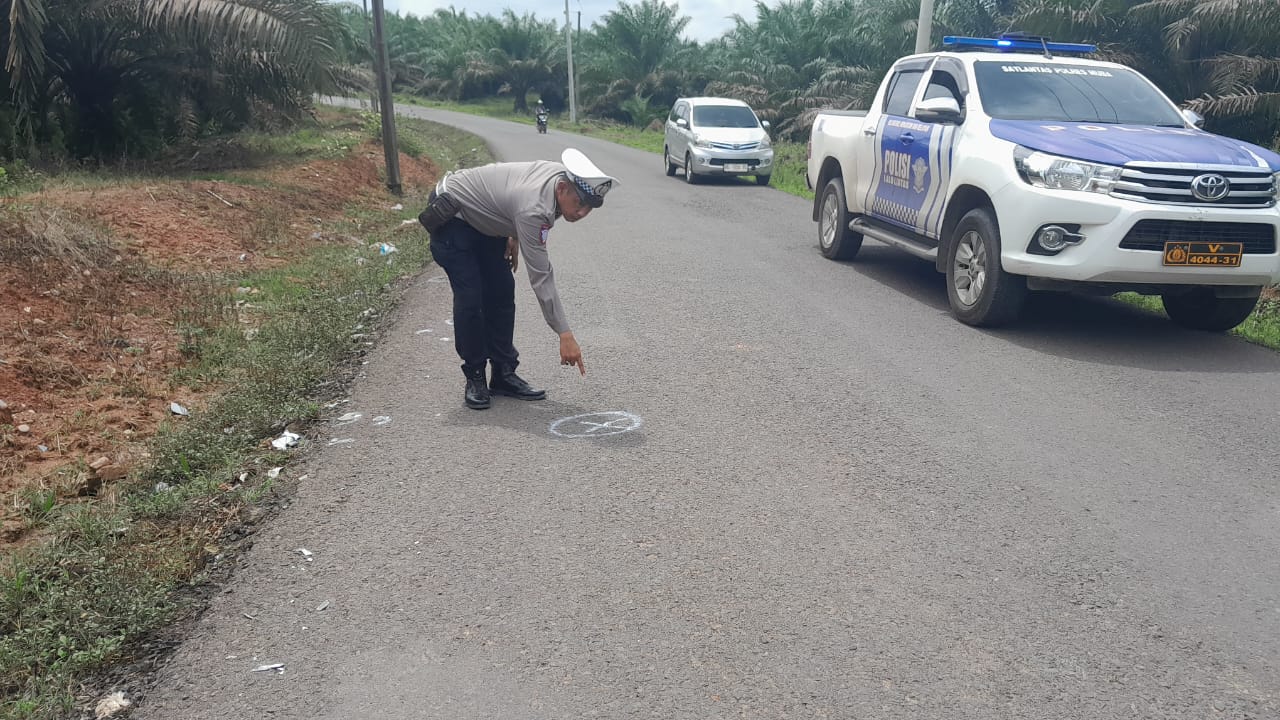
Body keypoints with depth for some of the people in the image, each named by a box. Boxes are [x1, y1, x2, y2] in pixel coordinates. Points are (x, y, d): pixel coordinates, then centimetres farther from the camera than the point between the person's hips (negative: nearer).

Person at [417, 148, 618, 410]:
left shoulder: (563, 175, -15)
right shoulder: (533, 209, -39)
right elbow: (540, 277, -38)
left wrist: (513, 235, 2)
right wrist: (565, 334, -37)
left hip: (482, 218, 9)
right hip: (450, 218, -9)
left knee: (502, 292, 3)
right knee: (470, 298, -14)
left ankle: (504, 373, 9)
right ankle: (475, 377, 1)